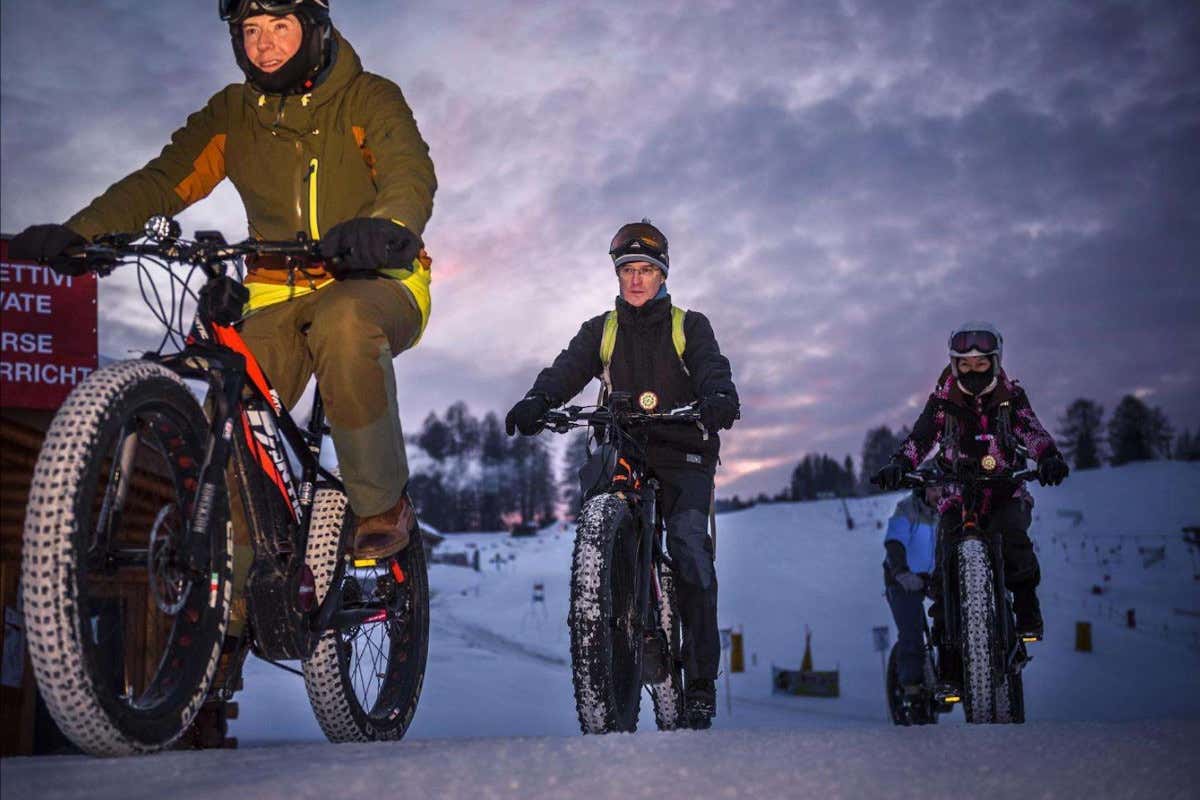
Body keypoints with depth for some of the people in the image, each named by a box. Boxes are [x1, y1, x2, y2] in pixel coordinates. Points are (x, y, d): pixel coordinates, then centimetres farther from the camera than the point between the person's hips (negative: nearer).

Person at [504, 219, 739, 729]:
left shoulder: (690, 326, 10)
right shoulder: (601, 330, 15)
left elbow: (711, 367, -9)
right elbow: (568, 368, -2)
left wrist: (719, 397, -34)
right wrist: (537, 401, -24)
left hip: (682, 457, -2)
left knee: (690, 551, -17)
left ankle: (701, 680, -12)